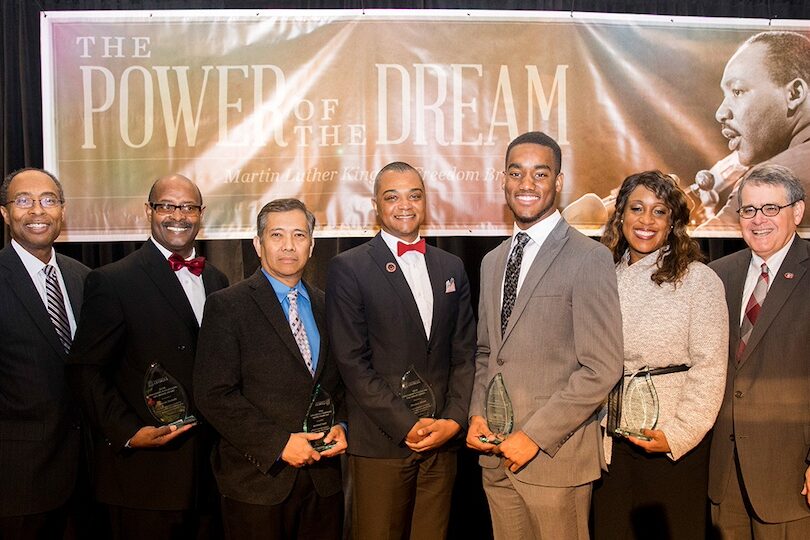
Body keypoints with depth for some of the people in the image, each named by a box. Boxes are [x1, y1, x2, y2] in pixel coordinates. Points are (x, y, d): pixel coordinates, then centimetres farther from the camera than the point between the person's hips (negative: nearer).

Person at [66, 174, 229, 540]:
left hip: (211, 467, 6)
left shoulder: (217, 281, 11)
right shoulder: (112, 282, -7)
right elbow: (85, 370, -10)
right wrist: (128, 433, -18)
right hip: (144, 470, -5)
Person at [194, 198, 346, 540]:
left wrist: (341, 426, -1)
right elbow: (214, 394, -13)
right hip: (258, 478, -4)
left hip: (323, 479, 5)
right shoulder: (227, 306, -6)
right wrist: (278, 443, -17)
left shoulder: (325, 306, 10)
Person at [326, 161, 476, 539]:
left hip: (443, 439, 4)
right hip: (381, 443, -4)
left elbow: (464, 353, 10)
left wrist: (453, 419, -3)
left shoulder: (452, 267, 12)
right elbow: (352, 361, -9)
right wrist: (407, 425, -12)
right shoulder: (349, 268, -3)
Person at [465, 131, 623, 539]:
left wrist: (535, 436, -16)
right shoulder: (492, 261, 12)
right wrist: (476, 413, 3)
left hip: (556, 457, -6)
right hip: (496, 456, 6)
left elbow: (603, 368, -14)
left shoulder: (589, 259, -10)